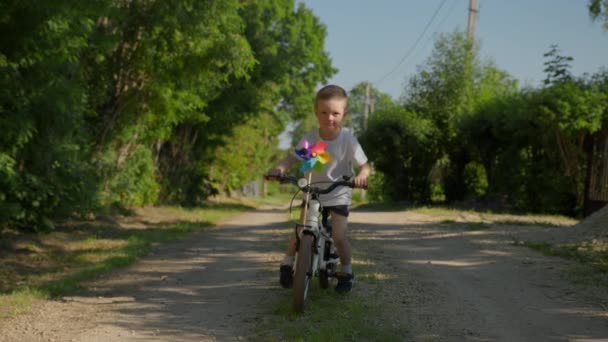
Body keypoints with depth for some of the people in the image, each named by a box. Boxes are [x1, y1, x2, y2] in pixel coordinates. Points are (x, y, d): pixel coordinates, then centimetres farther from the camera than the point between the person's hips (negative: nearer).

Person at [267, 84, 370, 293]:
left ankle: (346, 272, 12)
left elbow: (364, 166, -15)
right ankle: (287, 264, 18)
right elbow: (292, 159, -15)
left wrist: (361, 176, -38)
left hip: (339, 195, -2)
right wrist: (280, 168, -37)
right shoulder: (309, 139, -13)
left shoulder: (348, 139, -16)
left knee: (339, 235, -11)